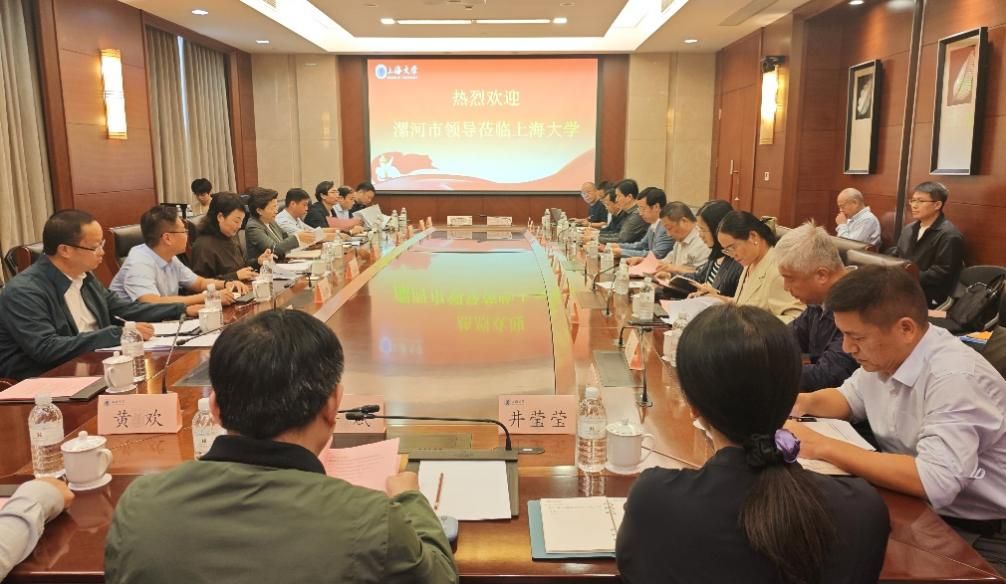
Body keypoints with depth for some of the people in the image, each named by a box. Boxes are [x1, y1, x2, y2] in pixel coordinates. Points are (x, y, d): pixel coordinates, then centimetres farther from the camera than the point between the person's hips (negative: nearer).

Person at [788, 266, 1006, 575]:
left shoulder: (955, 377, -27)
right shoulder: (883, 354, -2)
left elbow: (935, 482, -36)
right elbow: (850, 399, 17)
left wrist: (823, 447, -31)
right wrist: (805, 402, -5)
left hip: (977, 534, -7)